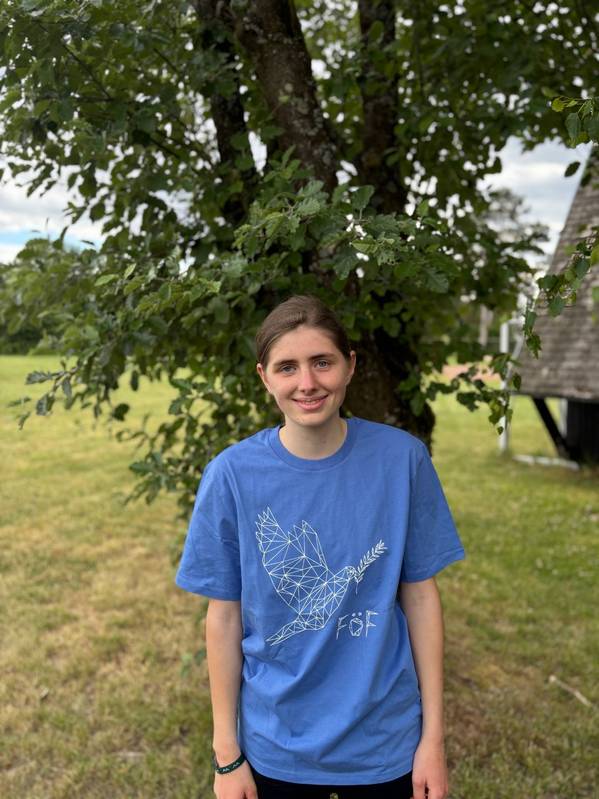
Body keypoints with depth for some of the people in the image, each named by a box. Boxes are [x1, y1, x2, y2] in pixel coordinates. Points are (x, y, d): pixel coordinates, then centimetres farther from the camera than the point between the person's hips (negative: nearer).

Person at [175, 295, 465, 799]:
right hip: (276, 746, 0)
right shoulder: (233, 474, -13)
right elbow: (224, 616, -6)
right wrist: (227, 754, -1)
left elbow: (420, 595, -5)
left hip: (384, 741, 1)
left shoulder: (402, 459, -12)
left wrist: (433, 737, -2)